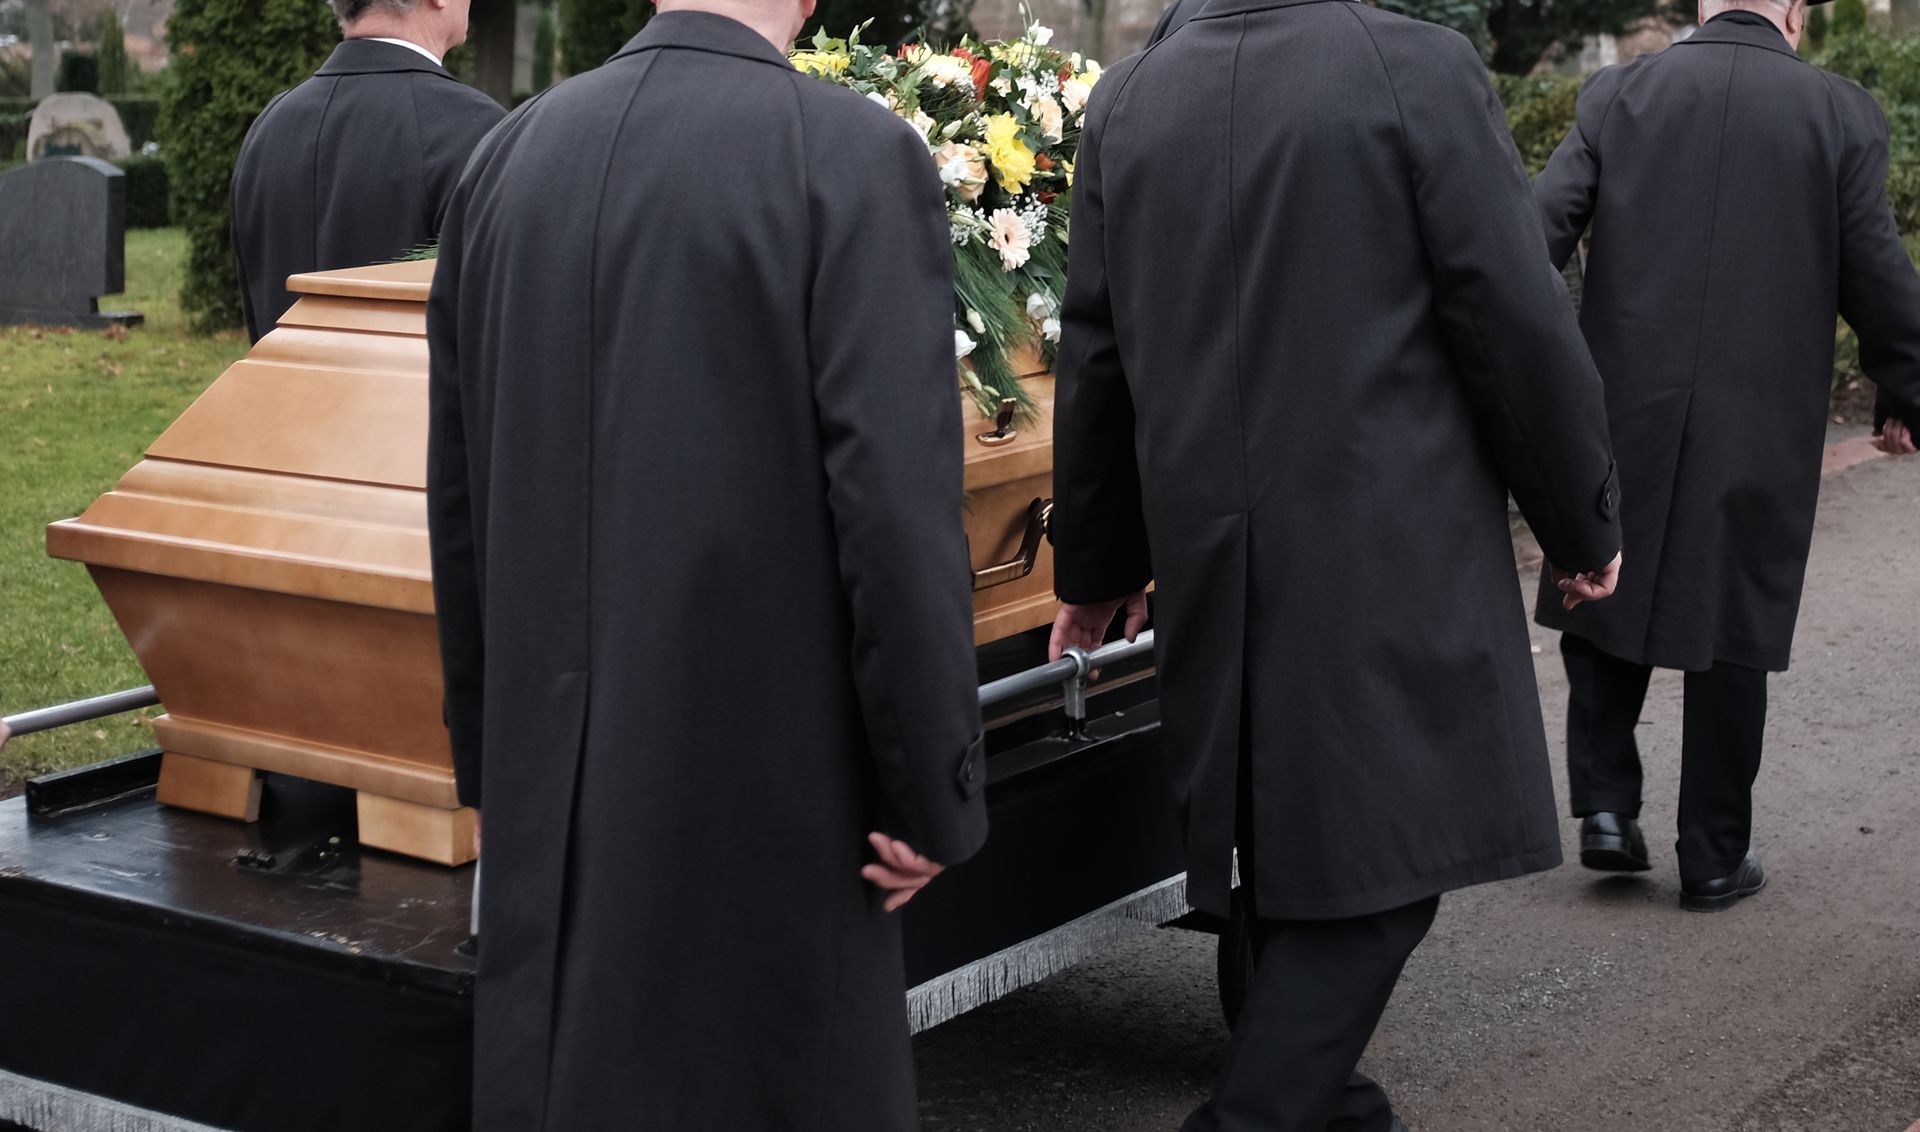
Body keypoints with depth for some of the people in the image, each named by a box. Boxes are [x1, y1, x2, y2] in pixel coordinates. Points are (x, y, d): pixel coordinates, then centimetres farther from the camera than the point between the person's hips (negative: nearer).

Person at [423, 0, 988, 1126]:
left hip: (553, 759, 6)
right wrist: (934, 793, -9)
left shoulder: (511, 154, 6)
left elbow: (460, 491, 10)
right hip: (761, 756, -5)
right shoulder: (858, 154, -12)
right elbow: (897, 498, -18)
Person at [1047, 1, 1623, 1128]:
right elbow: (1521, 325, -9)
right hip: (1390, 558, -6)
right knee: (1379, 862, 1)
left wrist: (1098, 563, 20)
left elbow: (1098, 361, 10)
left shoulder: (1127, 102, 4)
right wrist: (1587, 522, 4)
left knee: (1286, 852, 18)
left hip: (1213, 564, 6)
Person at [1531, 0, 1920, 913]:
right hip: (1759, 428, -1)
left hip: (1623, 417, 1)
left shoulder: (1618, 94, 0)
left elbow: (1537, 233, -6)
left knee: (1607, 596, 18)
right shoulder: (1842, 115, -3)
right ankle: (1715, 857, 16)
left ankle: (1605, 804, 10)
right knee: (1731, 631, 9)